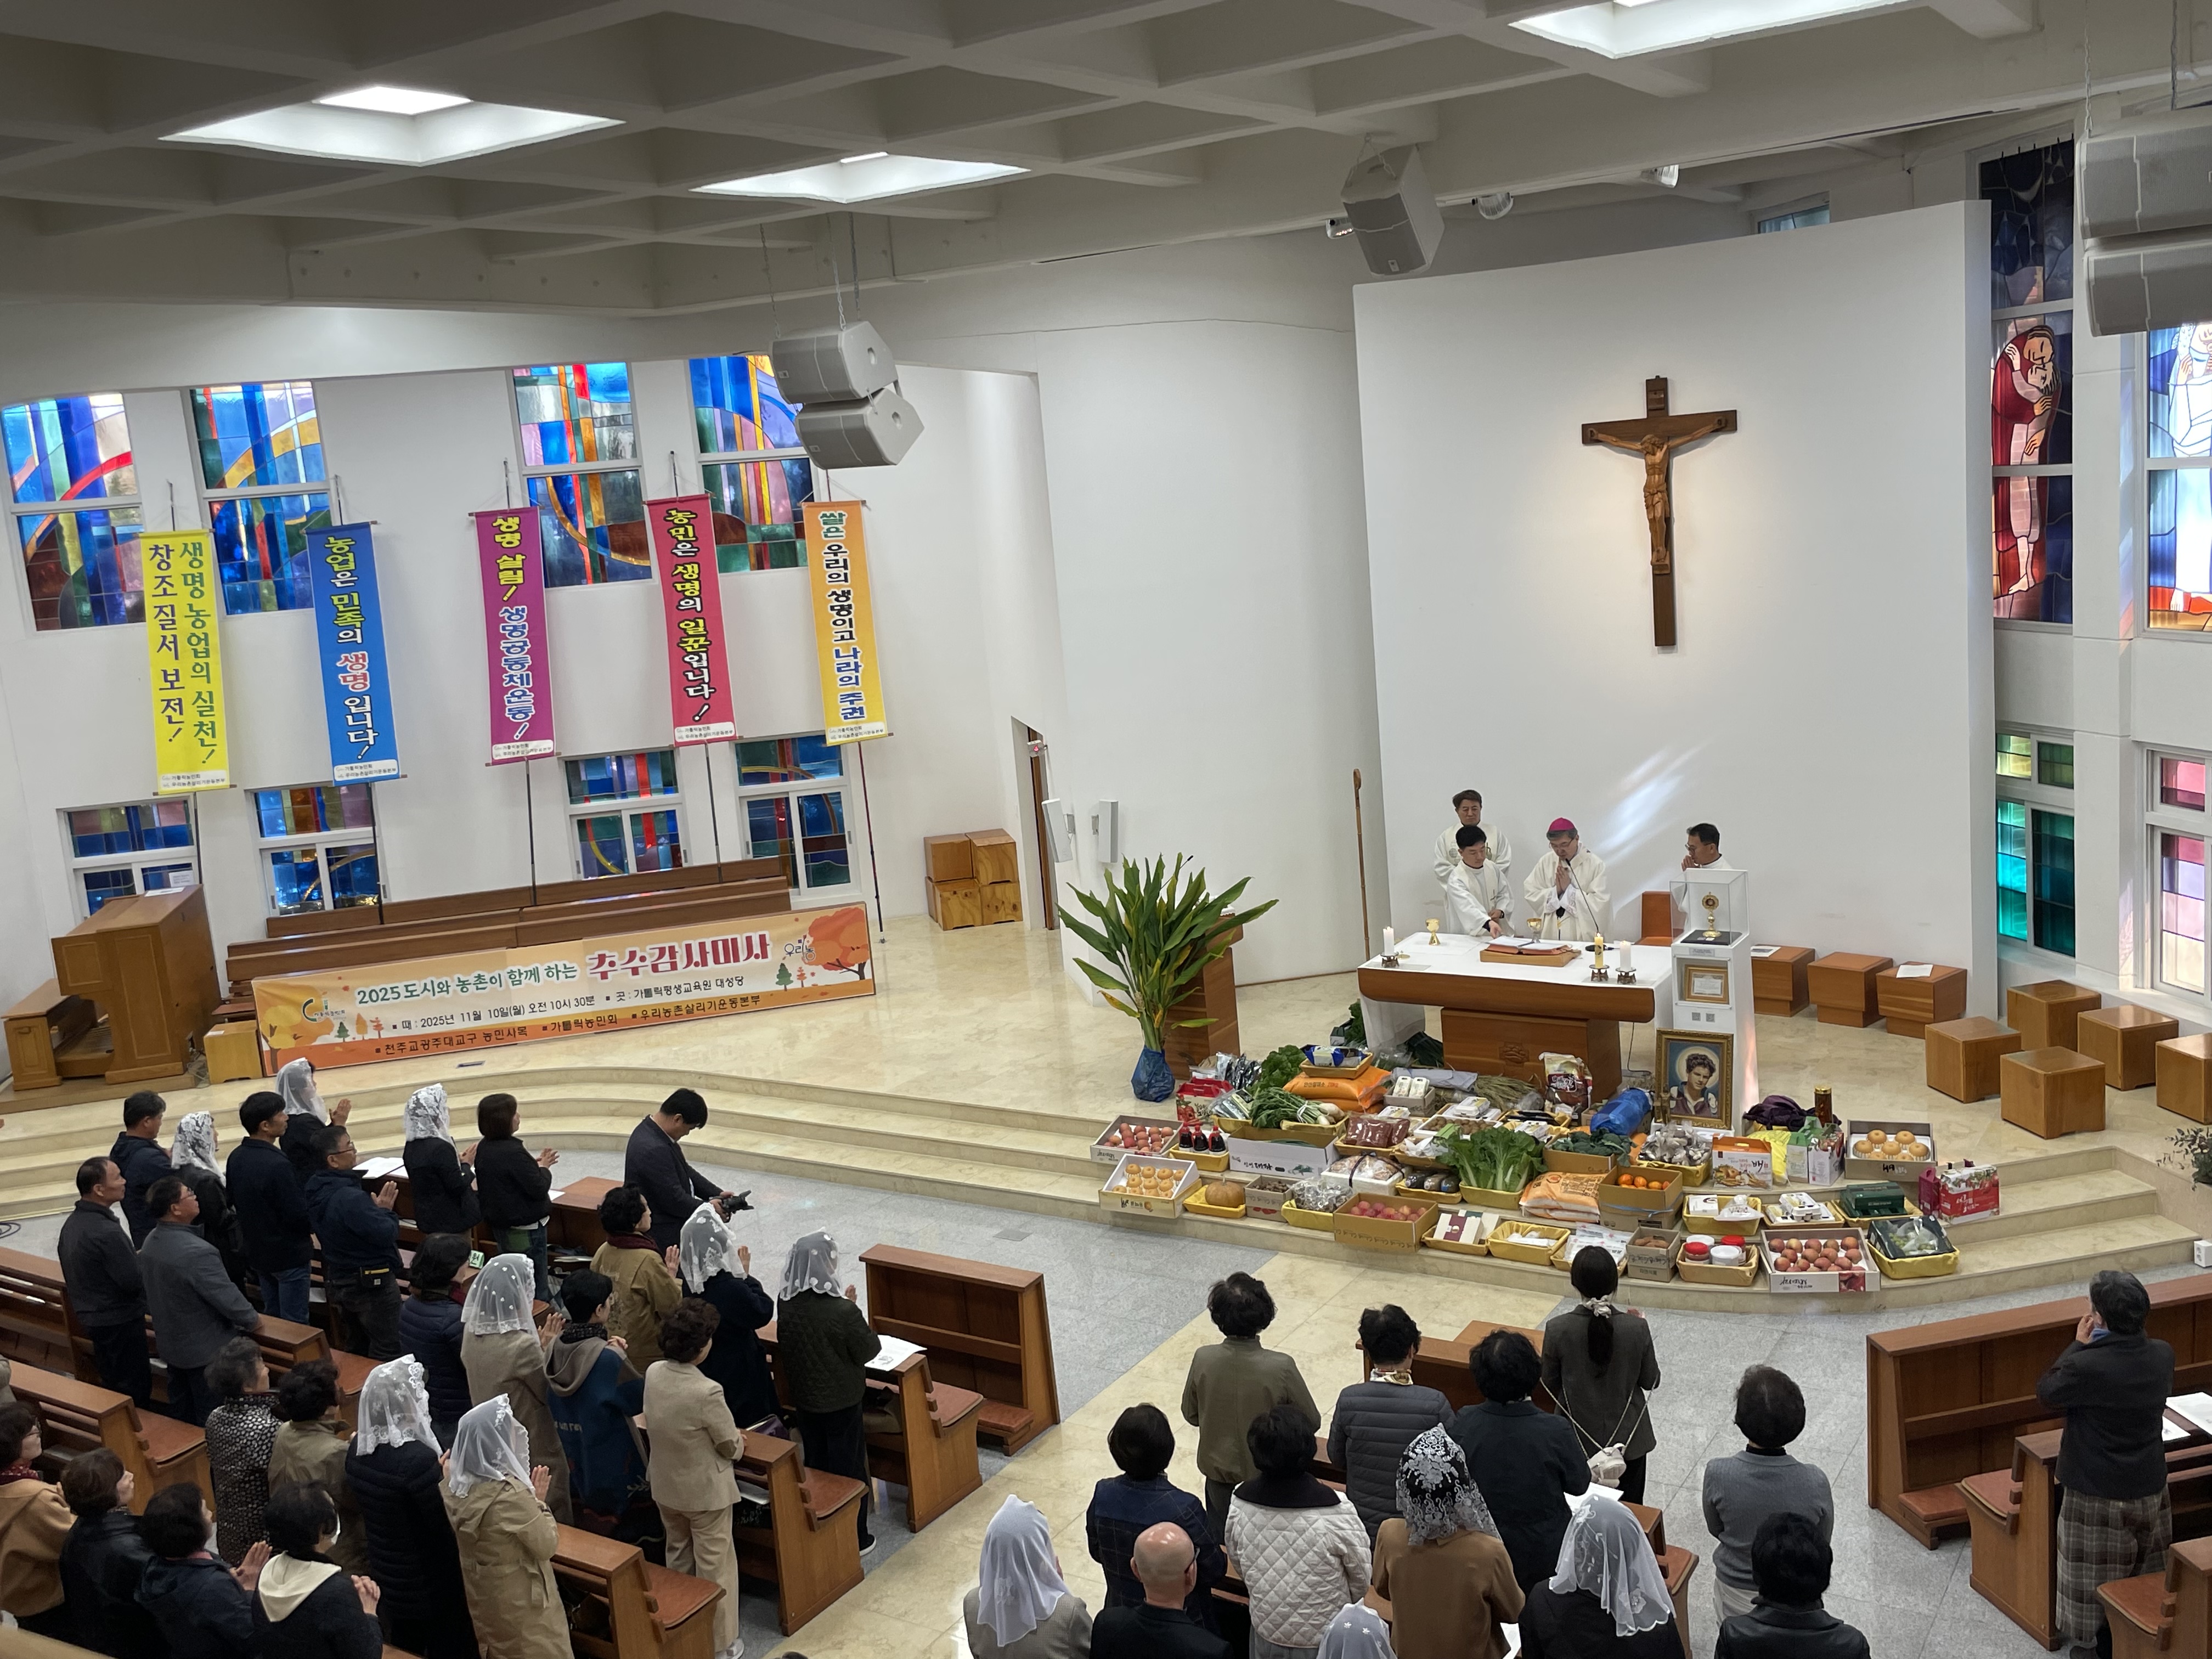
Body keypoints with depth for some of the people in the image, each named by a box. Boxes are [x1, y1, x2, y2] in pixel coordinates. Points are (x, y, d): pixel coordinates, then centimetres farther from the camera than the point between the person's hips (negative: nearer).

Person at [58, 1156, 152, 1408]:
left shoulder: (73, 1221, 3)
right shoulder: (106, 1232, -29)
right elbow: (134, 1283, -26)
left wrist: (134, 1256, 8)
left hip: (90, 1316, 10)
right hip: (119, 1321, -10)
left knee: (112, 1384, 21)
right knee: (134, 1388, 2)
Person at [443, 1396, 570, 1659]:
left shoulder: (456, 1481, -12)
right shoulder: (511, 1494, -34)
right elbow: (547, 1546, -21)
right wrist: (538, 1500, -13)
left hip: (480, 1592, 7)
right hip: (520, 1599, -6)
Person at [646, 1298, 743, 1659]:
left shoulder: (653, 1374, -13)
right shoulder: (707, 1392, -33)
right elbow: (732, 1446, -19)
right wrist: (738, 1439, 3)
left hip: (665, 1487, 6)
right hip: (705, 1491, -6)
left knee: (679, 1557, 25)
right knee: (714, 1565, 12)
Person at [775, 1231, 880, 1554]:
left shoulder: (786, 1304, -12)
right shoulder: (843, 1311, -30)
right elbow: (869, 1351, -16)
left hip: (804, 1397, 5)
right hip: (841, 1400, -5)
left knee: (816, 1465, 22)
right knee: (849, 1467, 12)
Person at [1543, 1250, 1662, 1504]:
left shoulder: (1557, 1329, -21)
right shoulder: (1636, 1329, -20)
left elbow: (1550, 1385, -8)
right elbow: (1650, 1381, -5)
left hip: (1578, 1438, 0)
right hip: (1627, 1436, 0)